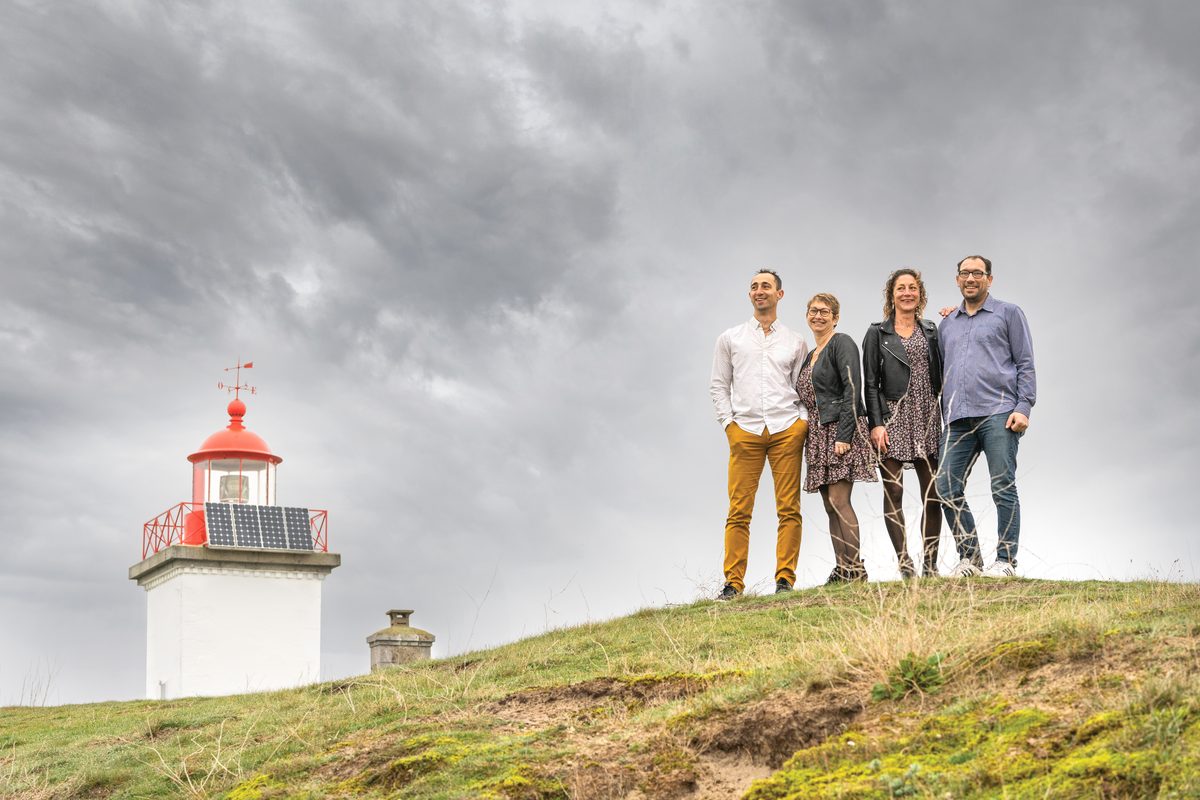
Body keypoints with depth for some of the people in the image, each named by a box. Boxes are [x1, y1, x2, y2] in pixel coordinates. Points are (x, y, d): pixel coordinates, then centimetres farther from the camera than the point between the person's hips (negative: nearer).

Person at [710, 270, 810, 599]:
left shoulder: (795, 341, 16)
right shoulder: (730, 338, 15)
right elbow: (718, 385, 14)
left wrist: (803, 420, 0)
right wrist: (728, 422, 2)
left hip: (787, 429, 0)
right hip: (745, 431, 0)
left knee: (789, 509, -5)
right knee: (739, 511, -5)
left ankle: (785, 579, -3)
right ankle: (733, 582, -4)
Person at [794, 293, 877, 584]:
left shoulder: (842, 344, -4)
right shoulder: (810, 356, 22)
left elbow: (852, 389, -14)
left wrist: (844, 435, -21)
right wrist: (809, 437, 14)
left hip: (840, 430, -9)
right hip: (818, 436, 9)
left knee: (839, 500, -15)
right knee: (831, 507, 4)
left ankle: (854, 568, -14)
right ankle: (841, 570, 3)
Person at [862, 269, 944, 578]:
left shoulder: (931, 332, 15)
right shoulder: (878, 333, 6)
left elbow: (941, 377, 16)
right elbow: (870, 384, 0)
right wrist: (876, 423, -8)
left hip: (927, 419, 3)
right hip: (893, 418, -3)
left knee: (933, 495, -1)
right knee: (893, 493, -6)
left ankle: (930, 565, 3)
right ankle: (905, 565, -5)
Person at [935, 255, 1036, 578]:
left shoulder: (1008, 313, 9)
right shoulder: (947, 324, 23)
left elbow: (1025, 364, 3)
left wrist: (1023, 407, -9)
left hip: (998, 414, -5)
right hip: (958, 418, 5)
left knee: (1003, 488, -7)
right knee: (947, 489, -3)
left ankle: (1005, 561, -2)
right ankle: (969, 558, 8)